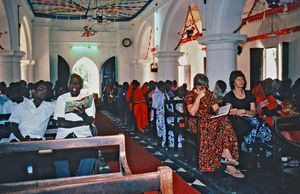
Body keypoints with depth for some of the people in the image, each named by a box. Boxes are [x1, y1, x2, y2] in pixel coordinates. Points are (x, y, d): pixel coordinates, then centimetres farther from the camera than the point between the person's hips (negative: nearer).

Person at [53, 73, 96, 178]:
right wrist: (82, 122, -8)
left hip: (83, 133, 0)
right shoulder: (61, 99, 8)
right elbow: (60, 123, -3)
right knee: (59, 153, -29)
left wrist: (83, 114, -24)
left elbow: (90, 121, -1)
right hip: (64, 133, 0)